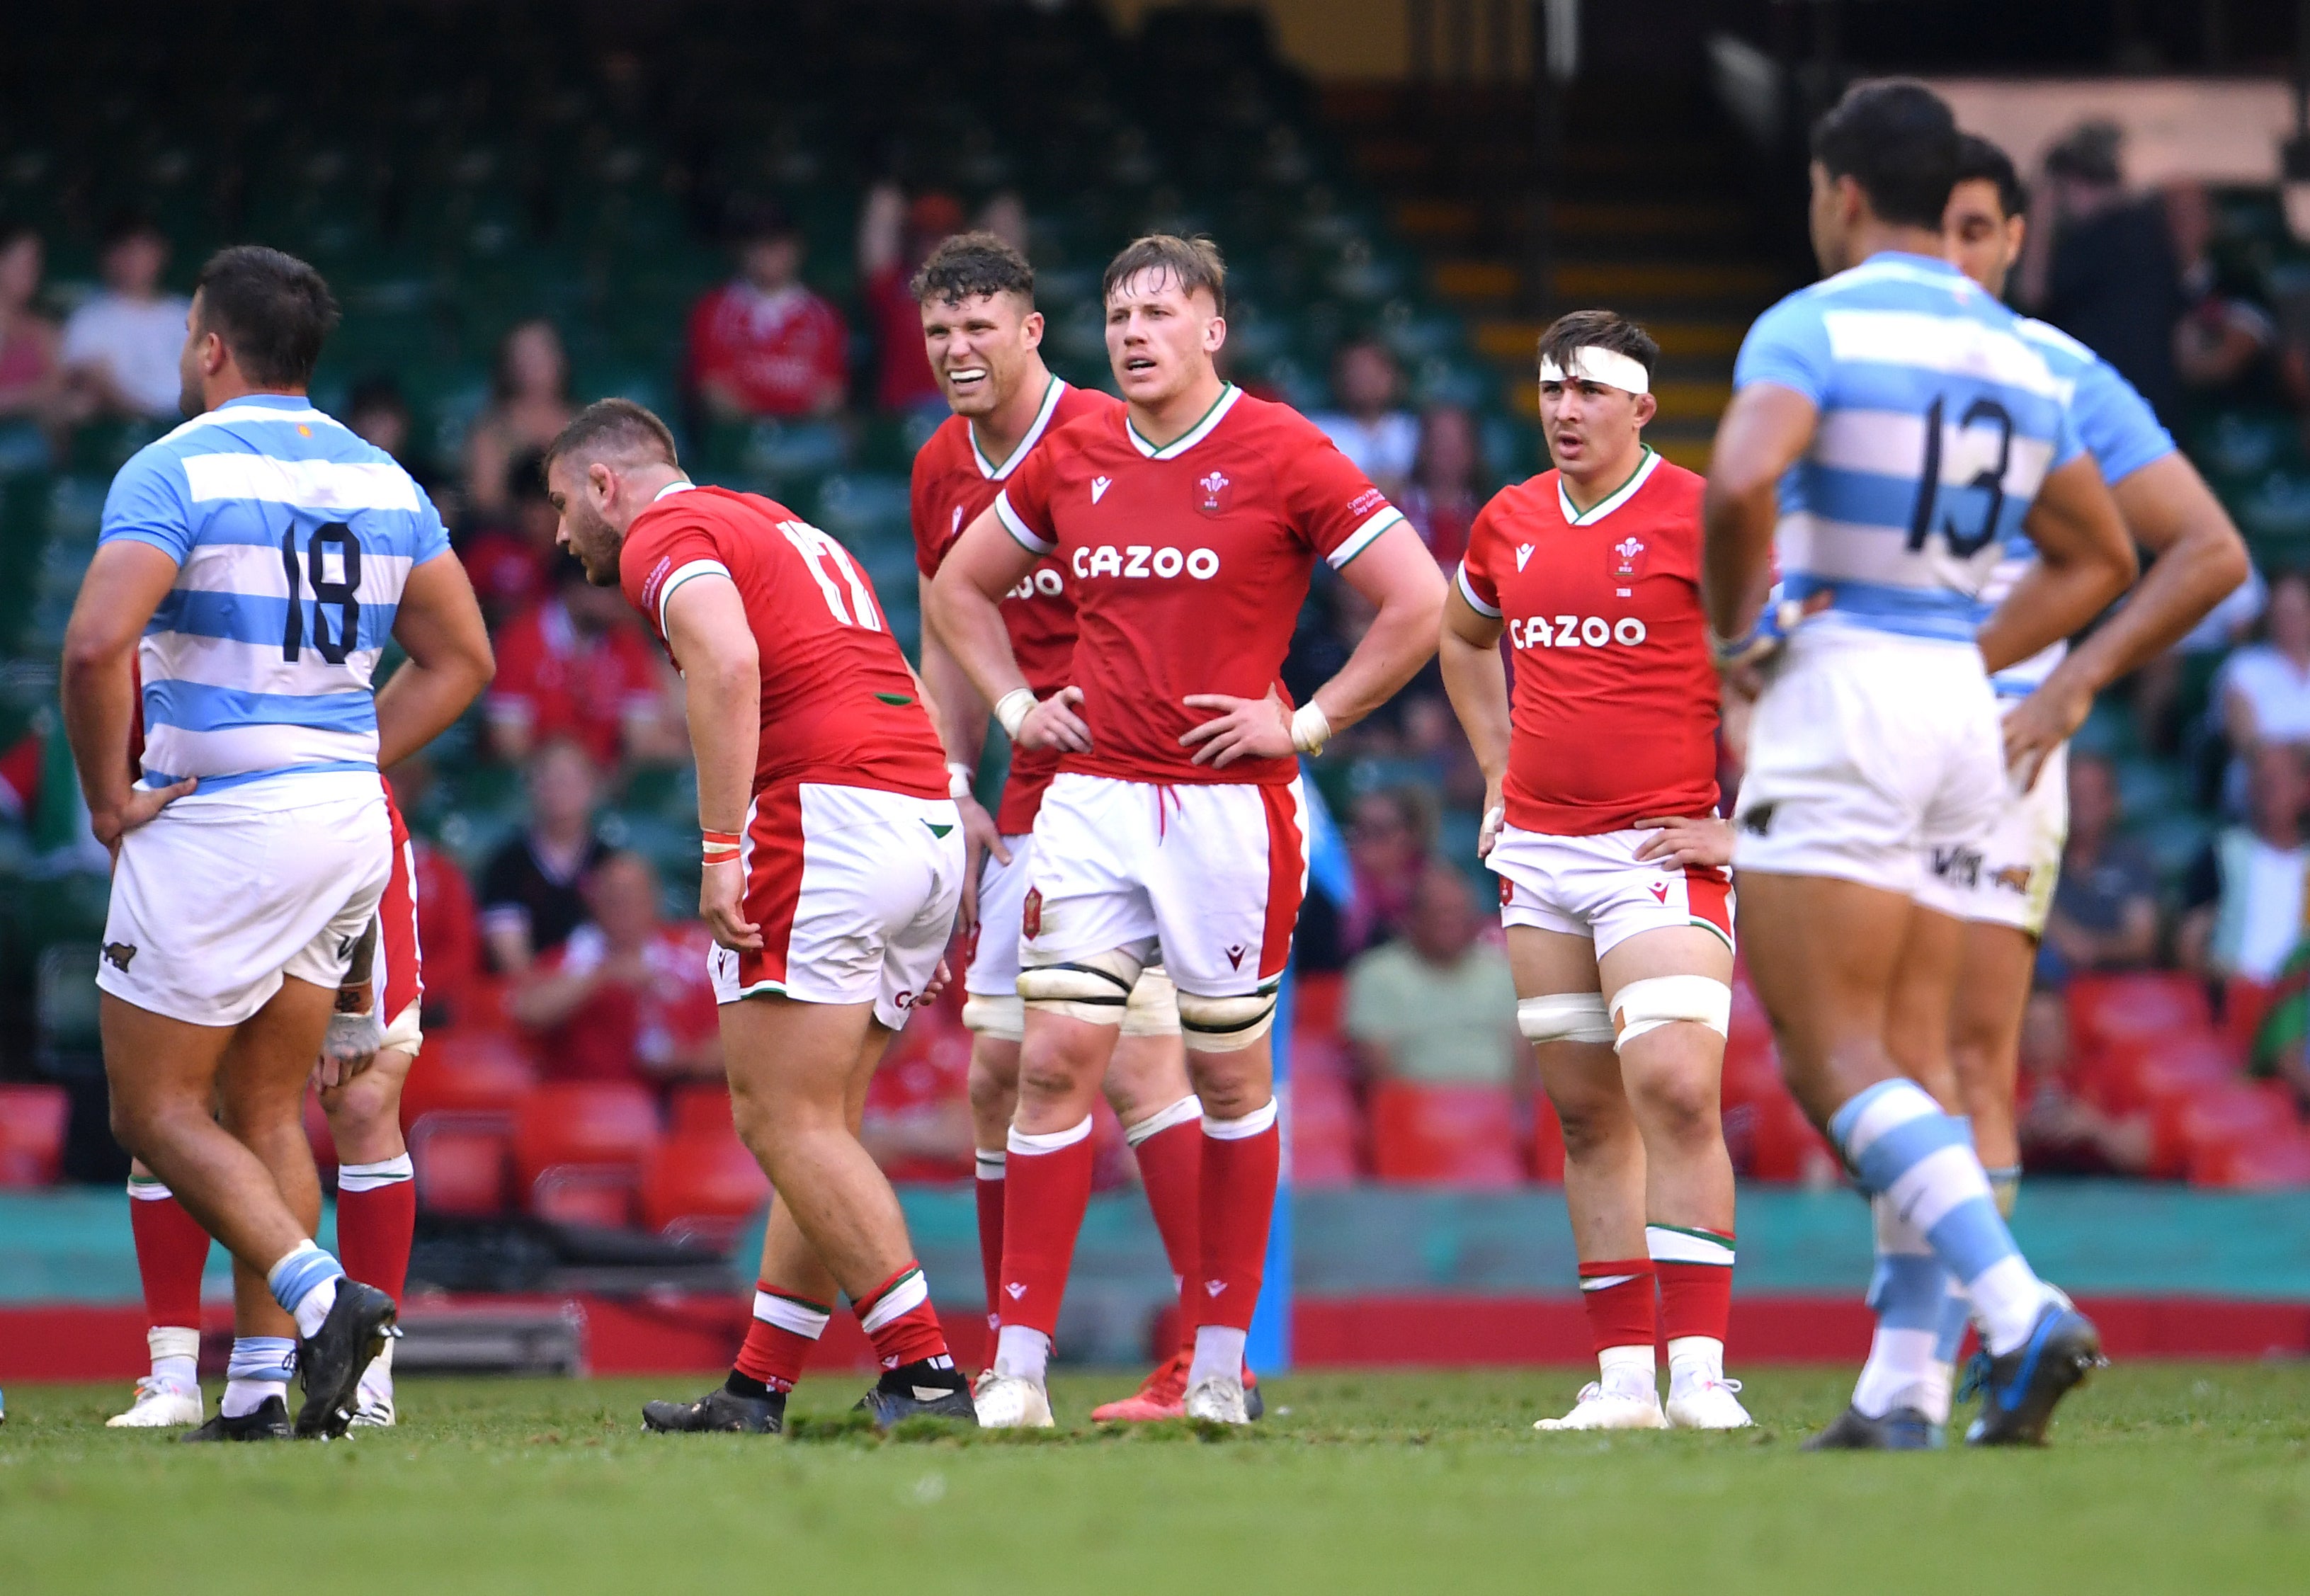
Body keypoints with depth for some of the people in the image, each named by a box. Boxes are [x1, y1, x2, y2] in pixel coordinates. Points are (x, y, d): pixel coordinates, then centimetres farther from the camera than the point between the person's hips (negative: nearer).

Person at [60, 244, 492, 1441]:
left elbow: (95, 646, -24)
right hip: (348, 822, 7)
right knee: (268, 1112, 12)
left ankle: (320, 1297, -17)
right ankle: (259, 1389, 6)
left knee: (155, 1110, 2)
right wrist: (351, 765, 14)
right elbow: (460, 659, 14)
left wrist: (109, 795, -12)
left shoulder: (175, 471, -11)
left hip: (214, 824, -7)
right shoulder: (382, 480, 10)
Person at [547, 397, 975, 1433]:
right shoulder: (782, 528, 29)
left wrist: (720, 853, -21)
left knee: (785, 1121, -7)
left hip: (825, 817, -9)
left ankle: (924, 1368, -13)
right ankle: (758, 1388, 11)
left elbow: (728, 661, -20)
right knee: (815, 1130, 11)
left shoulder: (666, 536, 1)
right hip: (930, 827, 9)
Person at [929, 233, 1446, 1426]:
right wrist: (1016, 705, 11)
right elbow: (959, 587, 24)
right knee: (1055, 1062, -6)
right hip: (1091, 797, 3)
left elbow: (1419, 603, -5)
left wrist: (1307, 721, -7)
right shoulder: (1072, 457, 8)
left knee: (1230, 1073, 5)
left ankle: (1220, 1366, 14)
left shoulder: (1282, 455, -5)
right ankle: (1017, 1368, -6)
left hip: (1229, 802, -3)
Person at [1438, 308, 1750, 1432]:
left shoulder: (1699, 517, -8)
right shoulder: (1510, 522, 10)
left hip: (1660, 851, -6)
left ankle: (1699, 1372, -18)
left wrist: (1744, 820, -9)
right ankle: (1623, 1379, 8)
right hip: (1538, 853, 6)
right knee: (1586, 1114, 6)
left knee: (1675, 1090, -18)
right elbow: (1462, 637, 31)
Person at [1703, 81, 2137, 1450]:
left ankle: (2018, 1310, -24)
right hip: (1962, 704, 7)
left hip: (1836, 685, -7)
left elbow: (1742, 485, -27)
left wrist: (1735, 629, -10)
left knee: (1835, 1057, -7)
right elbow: (2099, 559, 23)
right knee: (1915, 1057, 10)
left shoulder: (1816, 324, -9)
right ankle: (1902, 1395, 6)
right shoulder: (2020, 358, 14)